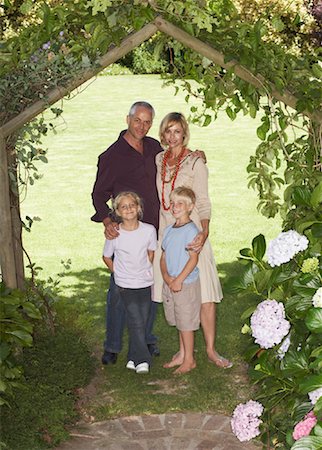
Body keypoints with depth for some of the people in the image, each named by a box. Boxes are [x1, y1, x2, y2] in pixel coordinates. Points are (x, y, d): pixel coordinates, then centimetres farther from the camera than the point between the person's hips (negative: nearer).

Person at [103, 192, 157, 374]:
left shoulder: (149, 230, -8)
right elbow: (107, 257, 5)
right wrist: (120, 274, 5)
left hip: (146, 283, 2)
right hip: (125, 285, -2)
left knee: (142, 322, 8)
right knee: (136, 322, -8)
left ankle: (133, 358, 22)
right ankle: (142, 360, 1)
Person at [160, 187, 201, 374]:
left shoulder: (190, 229, -14)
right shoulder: (169, 230, 9)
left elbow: (193, 258, -18)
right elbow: (164, 256, 11)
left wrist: (179, 280, -18)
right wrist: (166, 275, -6)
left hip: (186, 284, -7)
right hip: (170, 284, 7)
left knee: (186, 323, 1)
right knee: (180, 322, 17)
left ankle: (189, 360, 13)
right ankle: (182, 355, 30)